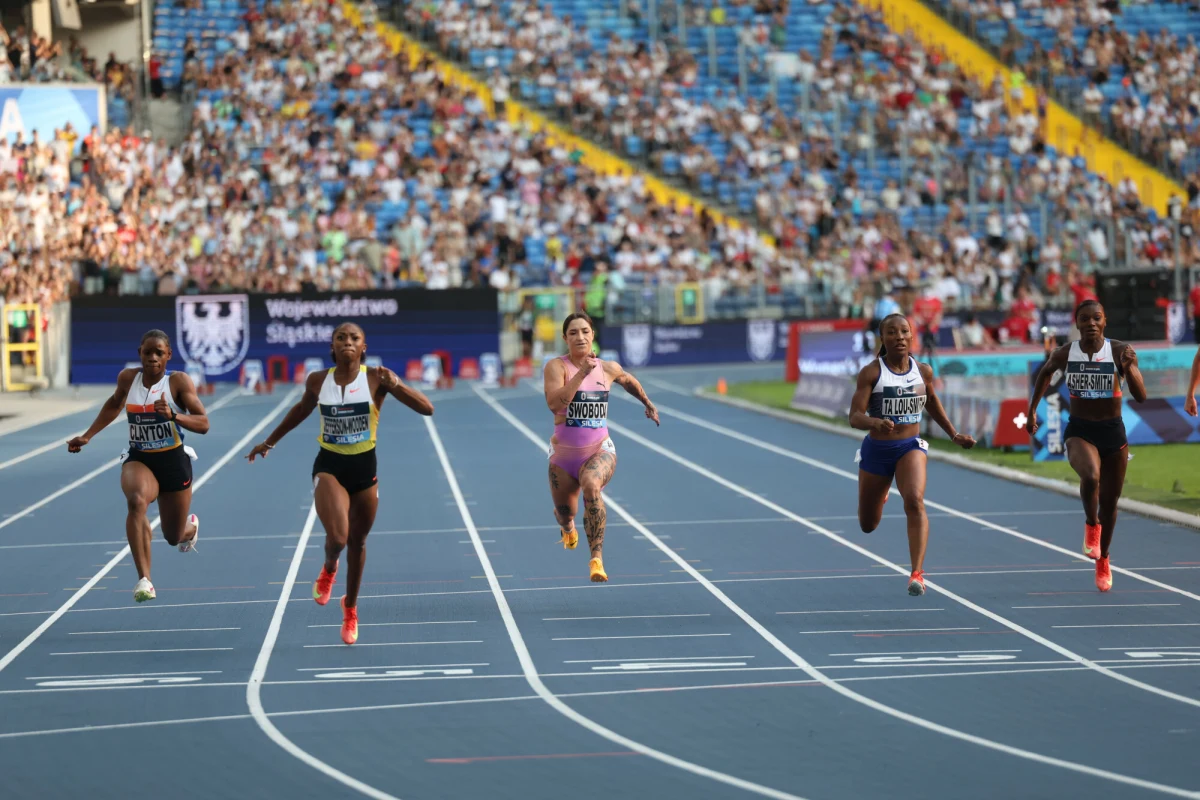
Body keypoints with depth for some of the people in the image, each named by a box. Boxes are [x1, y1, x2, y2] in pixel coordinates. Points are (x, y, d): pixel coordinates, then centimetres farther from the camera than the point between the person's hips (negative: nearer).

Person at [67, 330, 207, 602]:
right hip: (138, 459, 1)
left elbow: (203, 424, -16)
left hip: (173, 460, -1)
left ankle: (190, 526, 55)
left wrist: (174, 415, -33)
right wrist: (87, 436, 19)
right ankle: (144, 580, -36)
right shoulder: (128, 378, -1)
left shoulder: (179, 381, -11)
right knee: (136, 501, -35)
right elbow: (115, 404, 21)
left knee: (174, 537, 12)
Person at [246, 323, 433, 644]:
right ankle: (328, 569, 16)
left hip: (365, 468, 1)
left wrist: (396, 385, -31)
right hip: (329, 466, 0)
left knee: (357, 543, 14)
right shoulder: (318, 381, -5)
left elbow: (427, 409, -17)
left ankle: (350, 608, 38)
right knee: (337, 537, -22)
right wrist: (270, 442, 25)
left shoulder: (376, 378, -12)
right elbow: (301, 410, 18)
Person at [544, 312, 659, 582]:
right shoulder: (557, 366, -10)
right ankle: (567, 527, 56)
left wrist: (648, 404, 35)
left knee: (591, 485, -34)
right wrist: (582, 373, -30)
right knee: (564, 514, 12)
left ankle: (597, 559, -36)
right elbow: (555, 403, -27)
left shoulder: (608, 369, 0)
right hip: (564, 453, 0)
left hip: (600, 450, 0)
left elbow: (629, 380, 25)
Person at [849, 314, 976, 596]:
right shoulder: (871, 373, -13)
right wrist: (875, 422, -40)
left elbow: (932, 403, 18)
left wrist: (954, 434, 20)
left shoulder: (923, 371, -3)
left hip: (911, 446, 1)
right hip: (876, 449, -1)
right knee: (868, 525, 15)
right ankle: (880, 492, 55)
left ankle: (917, 573, -30)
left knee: (915, 501, -28)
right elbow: (855, 417, -19)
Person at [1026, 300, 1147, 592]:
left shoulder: (1120, 352, -11)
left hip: (1113, 431, 1)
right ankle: (1091, 524, -3)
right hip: (1079, 431, -1)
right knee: (1091, 476, -33)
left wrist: (1128, 368, -32)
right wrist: (1032, 409, 15)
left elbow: (1141, 396, -16)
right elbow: (1045, 372, 16)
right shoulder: (1064, 355, -7)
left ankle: (1103, 560, 37)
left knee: (1109, 501, 13)